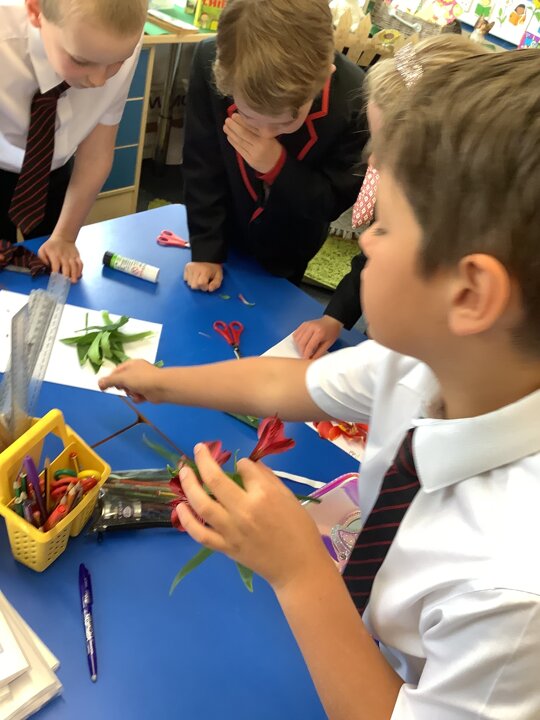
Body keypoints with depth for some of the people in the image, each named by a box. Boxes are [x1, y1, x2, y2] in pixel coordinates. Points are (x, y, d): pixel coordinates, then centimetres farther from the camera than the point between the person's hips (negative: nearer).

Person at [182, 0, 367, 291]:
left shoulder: (356, 103, -34)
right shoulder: (210, 64, -29)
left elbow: (335, 201, -22)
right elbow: (202, 167, -18)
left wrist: (279, 166, -38)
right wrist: (206, 250, -18)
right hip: (222, 235, 2)